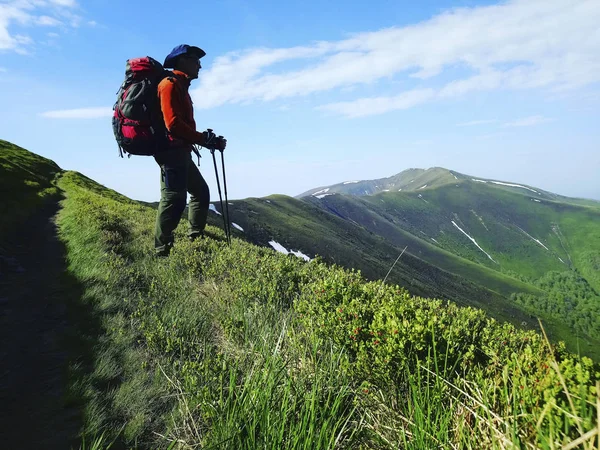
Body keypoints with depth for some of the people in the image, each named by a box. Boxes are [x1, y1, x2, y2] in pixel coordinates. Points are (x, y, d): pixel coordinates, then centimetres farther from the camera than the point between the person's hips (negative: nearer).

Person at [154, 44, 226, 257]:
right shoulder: (170, 84, -9)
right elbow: (173, 124, -21)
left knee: (200, 191, 16)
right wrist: (204, 139, -20)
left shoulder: (181, 86, 22)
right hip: (172, 150, -11)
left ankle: (196, 237, 25)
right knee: (174, 198, -13)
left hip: (180, 151, 11)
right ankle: (162, 250, -7)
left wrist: (206, 139, 7)